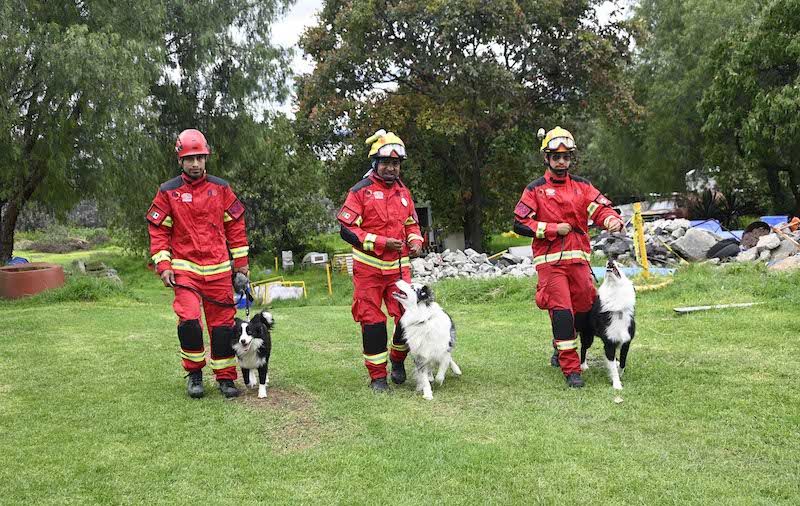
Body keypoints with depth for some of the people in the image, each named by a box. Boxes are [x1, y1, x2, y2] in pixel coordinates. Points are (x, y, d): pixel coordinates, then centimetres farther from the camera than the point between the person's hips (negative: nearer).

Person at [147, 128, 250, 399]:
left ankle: (225, 377, 16)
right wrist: (163, 265, -5)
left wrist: (241, 262, 8)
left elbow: (235, 225, 11)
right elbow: (158, 231, 4)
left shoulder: (220, 188, 7)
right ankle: (194, 373, 5)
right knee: (188, 319, -16)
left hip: (218, 269, 2)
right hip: (184, 268, -2)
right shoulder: (168, 192, 3)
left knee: (222, 322, 3)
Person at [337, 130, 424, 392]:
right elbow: (347, 230, -11)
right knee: (372, 321, 1)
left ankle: (397, 359, 25)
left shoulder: (403, 192, 12)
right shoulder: (360, 191, -6)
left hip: (398, 267, 4)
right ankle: (377, 376, 13)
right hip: (369, 268, -4)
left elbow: (412, 224, 24)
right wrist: (381, 242, -19)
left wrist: (415, 241, 1)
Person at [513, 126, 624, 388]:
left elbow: (601, 207, 2)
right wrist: (554, 229, -8)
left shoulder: (581, 186, 13)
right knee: (562, 311, -12)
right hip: (550, 261, -4)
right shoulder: (536, 189, 4)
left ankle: (561, 347, 36)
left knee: (584, 310, 7)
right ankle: (571, 369, -5)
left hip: (578, 258, 4)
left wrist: (612, 220, -21)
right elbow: (520, 223, -2)